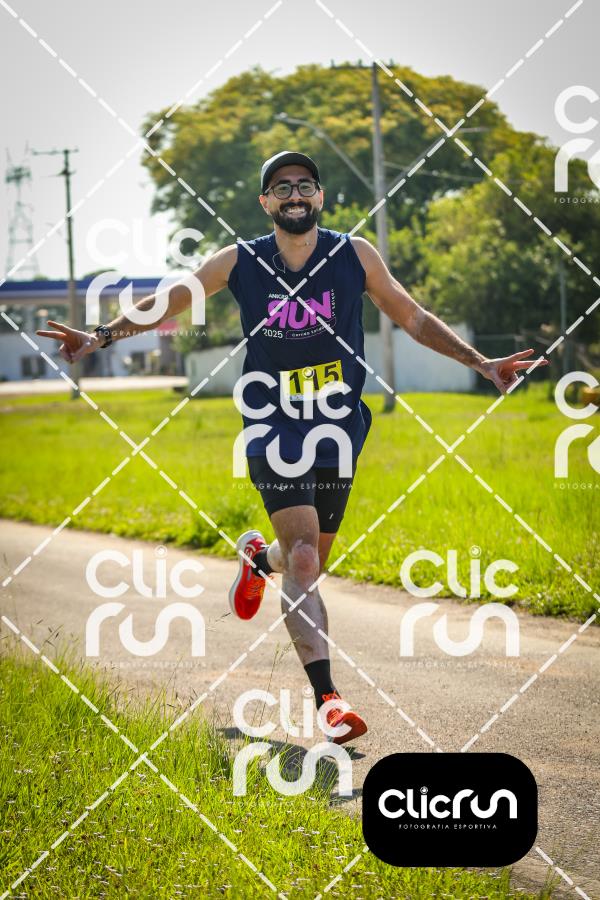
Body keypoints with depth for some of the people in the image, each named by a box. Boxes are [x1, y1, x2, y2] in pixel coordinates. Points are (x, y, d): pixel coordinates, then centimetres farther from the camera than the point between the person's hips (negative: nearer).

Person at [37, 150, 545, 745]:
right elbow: (165, 303, 6)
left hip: (337, 430, 3)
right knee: (303, 560, -18)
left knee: (310, 559, 13)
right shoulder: (239, 263, -2)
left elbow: (412, 318, 9)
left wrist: (478, 363, 4)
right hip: (273, 430, -2)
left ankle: (257, 557, 50)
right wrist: (102, 336, -5)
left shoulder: (355, 255, 1)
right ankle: (327, 697, -19)